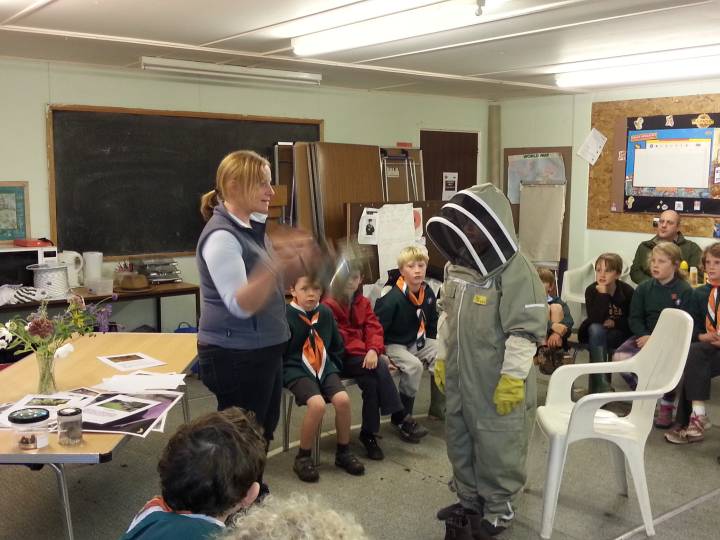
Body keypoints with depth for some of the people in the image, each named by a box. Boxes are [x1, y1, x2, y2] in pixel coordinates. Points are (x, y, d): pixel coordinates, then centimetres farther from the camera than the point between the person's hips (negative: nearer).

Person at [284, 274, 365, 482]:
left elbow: (337, 344, 20)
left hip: (325, 367, 5)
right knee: (317, 404, -30)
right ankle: (303, 457, -9)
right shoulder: (286, 315, -11)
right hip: (296, 370, -5)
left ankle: (343, 452, 2)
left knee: (342, 399, -21)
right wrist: (285, 374, -8)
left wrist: (334, 366, 13)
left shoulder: (325, 313, 6)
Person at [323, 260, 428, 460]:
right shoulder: (329, 304, -8)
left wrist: (374, 350, -19)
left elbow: (374, 328, 2)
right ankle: (401, 418, -22)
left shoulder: (363, 302, 14)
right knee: (379, 368, -29)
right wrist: (365, 351, -20)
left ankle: (369, 433, -20)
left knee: (373, 381, -28)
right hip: (341, 358, -5)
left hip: (365, 356, 5)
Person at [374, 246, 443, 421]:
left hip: (418, 341, 7)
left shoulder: (428, 293, -2)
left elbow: (432, 322, 15)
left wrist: (432, 345, 8)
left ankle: (438, 407, 3)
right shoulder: (393, 297, -23)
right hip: (394, 345, -6)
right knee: (414, 366, -31)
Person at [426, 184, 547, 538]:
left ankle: (498, 510, 29)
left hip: (497, 382, -7)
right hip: (460, 377, 7)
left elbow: (525, 331, -20)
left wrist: (512, 379, -20)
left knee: (497, 448, 9)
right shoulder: (457, 264, 4)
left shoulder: (515, 271, -20)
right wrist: (442, 358, 15)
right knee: (460, 441, 20)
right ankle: (469, 500, 40)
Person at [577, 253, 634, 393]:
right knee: (595, 329, -34)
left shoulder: (628, 291, -11)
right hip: (594, 335, 0)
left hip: (619, 335, 0)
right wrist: (602, 292, -32)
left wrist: (614, 323, -17)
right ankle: (599, 384, -35)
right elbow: (595, 320, -29)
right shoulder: (591, 290, -13)